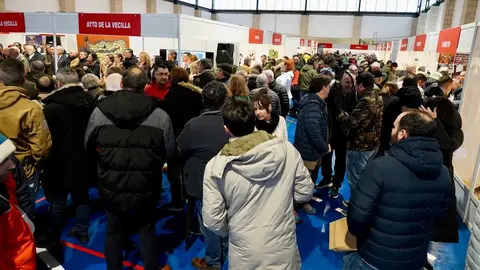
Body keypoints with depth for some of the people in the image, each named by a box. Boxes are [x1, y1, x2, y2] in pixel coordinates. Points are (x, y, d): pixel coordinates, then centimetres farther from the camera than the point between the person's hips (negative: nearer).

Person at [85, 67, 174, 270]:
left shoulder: (99, 111, -10)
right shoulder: (160, 115, -16)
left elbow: (89, 148, 3)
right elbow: (169, 152, -5)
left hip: (111, 187, 1)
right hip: (146, 187, -1)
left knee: (114, 232, 21)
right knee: (147, 230, 21)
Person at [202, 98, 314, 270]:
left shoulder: (216, 166, -19)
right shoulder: (286, 149, -15)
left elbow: (213, 221, -13)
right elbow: (305, 193, -5)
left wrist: (230, 232, 8)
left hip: (245, 254, -1)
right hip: (284, 249, 1)